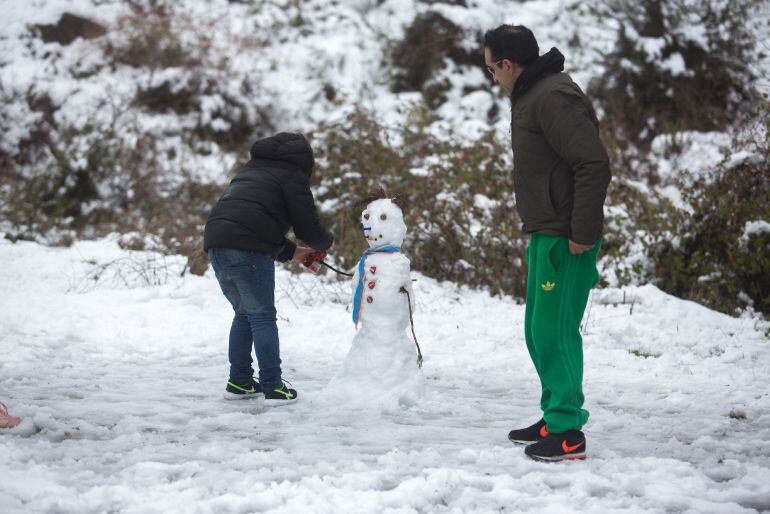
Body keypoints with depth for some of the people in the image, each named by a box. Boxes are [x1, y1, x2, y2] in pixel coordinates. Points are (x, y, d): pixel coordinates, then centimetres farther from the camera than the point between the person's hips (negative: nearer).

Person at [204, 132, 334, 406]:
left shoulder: (251, 168, 31)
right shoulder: (292, 175, 6)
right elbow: (307, 226, 3)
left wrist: (290, 252, 34)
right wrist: (325, 242, 25)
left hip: (216, 242, 8)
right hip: (247, 250, -8)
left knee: (244, 314, 20)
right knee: (262, 316, -1)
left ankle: (239, 382, 20)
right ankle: (273, 388, -2)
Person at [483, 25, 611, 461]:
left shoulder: (553, 97, -17)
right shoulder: (531, 96, 16)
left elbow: (594, 164, -23)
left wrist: (582, 234, -22)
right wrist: (544, 231, 17)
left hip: (565, 239, -11)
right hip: (546, 234, 11)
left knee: (555, 330, -9)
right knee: (539, 330, 16)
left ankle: (567, 432, -3)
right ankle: (554, 419, 26)